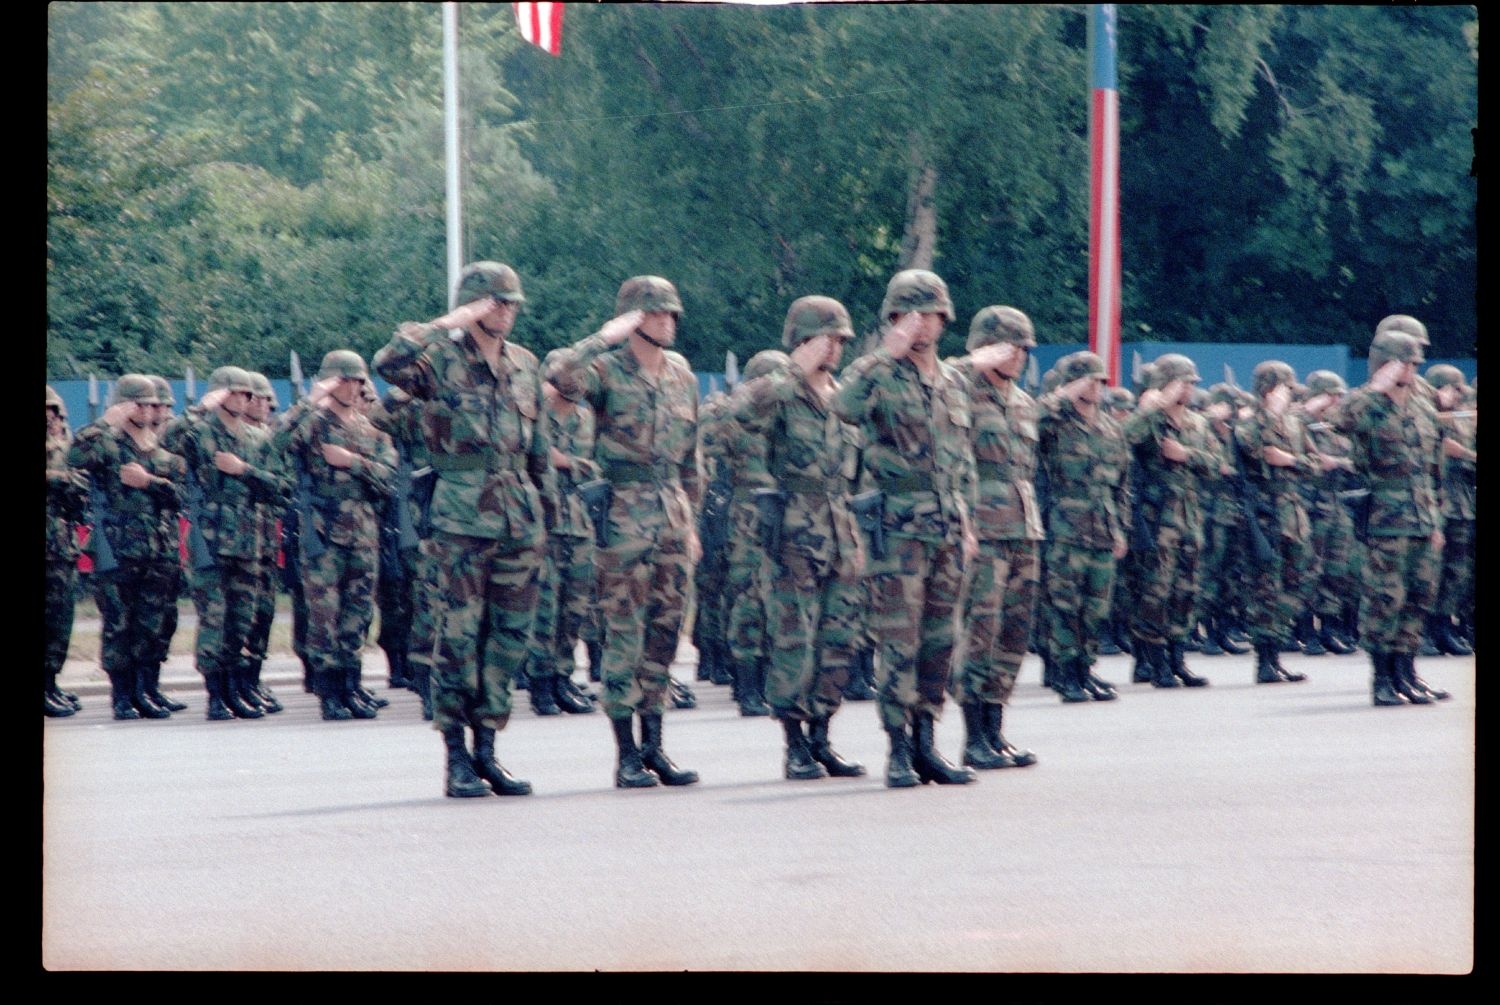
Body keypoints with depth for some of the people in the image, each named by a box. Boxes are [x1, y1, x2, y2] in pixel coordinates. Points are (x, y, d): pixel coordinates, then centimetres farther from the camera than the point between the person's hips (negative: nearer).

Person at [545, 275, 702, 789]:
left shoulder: (682, 374, 12)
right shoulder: (607, 369, -7)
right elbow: (558, 375, -30)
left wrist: (691, 520, 19)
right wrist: (606, 337, -21)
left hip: (672, 510, 6)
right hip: (624, 510, -6)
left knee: (664, 631, 8)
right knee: (625, 633, -4)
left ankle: (654, 747, 15)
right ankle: (626, 753, 0)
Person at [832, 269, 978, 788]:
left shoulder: (953, 382, 16)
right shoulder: (879, 375, -4)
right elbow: (846, 405, -28)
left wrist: (965, 521, 18)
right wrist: (888, 352, -25)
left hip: (947, 530, 6)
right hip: (898, 526, -6)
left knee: (939, 642, 8)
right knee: (899, 642, -7)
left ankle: (925, 744, 15)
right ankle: (900, 750, -3)